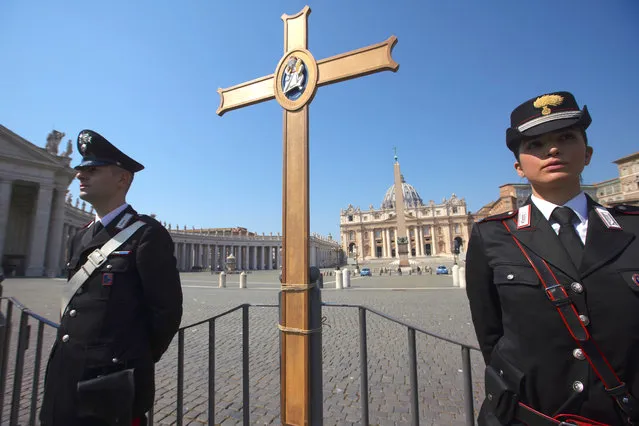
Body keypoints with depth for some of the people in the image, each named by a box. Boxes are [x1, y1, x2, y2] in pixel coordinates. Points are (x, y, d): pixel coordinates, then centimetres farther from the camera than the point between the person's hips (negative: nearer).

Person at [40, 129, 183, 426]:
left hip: (111, 384, -7)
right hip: (64, 379, 7)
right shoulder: (80, 239, 10)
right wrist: (65, 358, 11)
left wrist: (135, 361, -3)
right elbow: (73, 306, 18)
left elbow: (166, 309, -16)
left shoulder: (147, 234, -16)